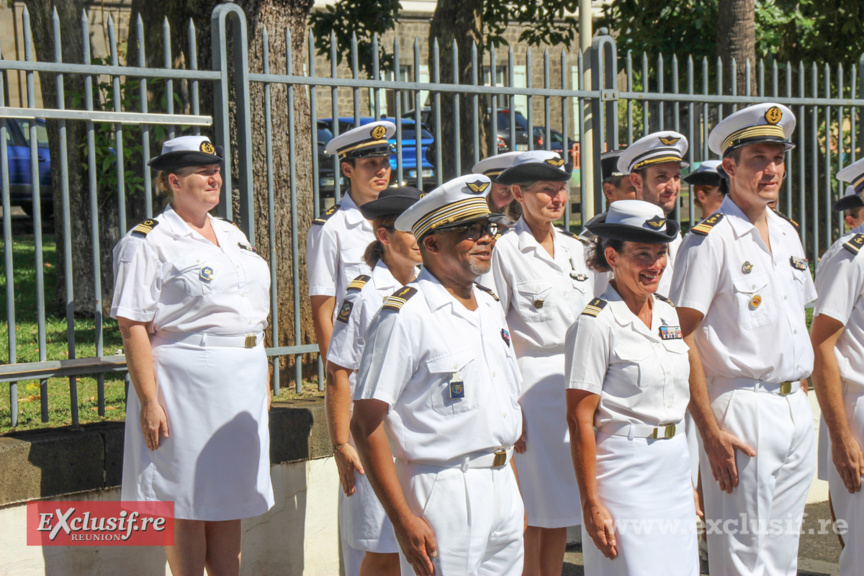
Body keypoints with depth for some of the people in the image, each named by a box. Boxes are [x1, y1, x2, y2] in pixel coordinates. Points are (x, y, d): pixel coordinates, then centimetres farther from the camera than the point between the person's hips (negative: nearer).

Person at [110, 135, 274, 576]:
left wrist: (263, 381, 17)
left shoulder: (232, 236, 16)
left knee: (230, 501, 12)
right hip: (187, 386, -7)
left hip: (241, 387, 7)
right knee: (188, 505, -1)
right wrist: (149, 401, -19)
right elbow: (133, 326, -13)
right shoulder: (148, 242, -7)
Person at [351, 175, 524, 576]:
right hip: (442, 493, -7)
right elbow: (366, 423, -16)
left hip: (503, 487, 8)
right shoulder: (405, 316, -12)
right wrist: (403, 519, -19)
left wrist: (515, 492, 16)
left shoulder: (491, 309, 13)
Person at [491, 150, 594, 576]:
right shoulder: (505, 251, -5)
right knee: (531, 511, -1)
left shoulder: (575, 249, 13)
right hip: (531, 383, -6)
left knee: (561, 508, 10)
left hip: (578, 381, 6)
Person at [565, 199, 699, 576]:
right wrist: (592, 504, -16)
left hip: (675, 468, 7)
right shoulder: (596, 323, -13)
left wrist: (689, 483, 17)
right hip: (625, 470, -7)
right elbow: (579, 419, -14)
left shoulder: (668, 312, 10)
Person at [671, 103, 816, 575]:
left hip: (796, 410, 7)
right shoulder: (710, 239, -11)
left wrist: (799, 391, 13)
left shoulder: (787, 233, 13)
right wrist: (710, 429, -18)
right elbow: (682, 337, -15)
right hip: (741, 410, -7)